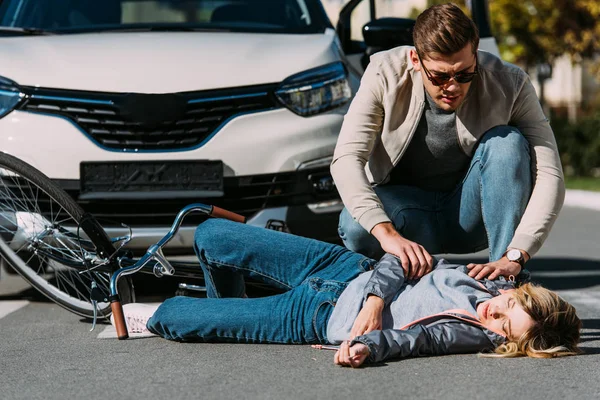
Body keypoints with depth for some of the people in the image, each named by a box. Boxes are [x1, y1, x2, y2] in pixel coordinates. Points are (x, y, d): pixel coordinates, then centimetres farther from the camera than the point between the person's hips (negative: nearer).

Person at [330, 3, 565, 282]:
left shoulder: (509, 84, -18)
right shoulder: (385, 74, -19)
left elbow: (549, 175, -23)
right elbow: (346, 159, -28)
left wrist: (514, 257, -38)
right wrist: (387, 234, -45)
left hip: (469, 217, 1)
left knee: (507, 141, -27)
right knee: (356, 227, -34)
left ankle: (506, 282, -24)